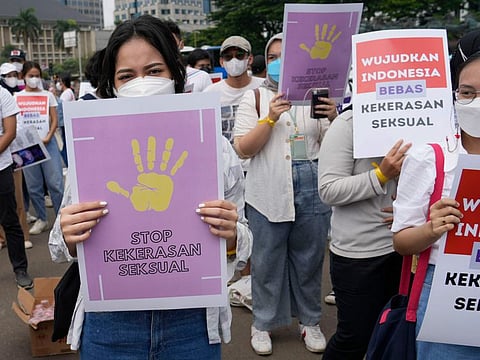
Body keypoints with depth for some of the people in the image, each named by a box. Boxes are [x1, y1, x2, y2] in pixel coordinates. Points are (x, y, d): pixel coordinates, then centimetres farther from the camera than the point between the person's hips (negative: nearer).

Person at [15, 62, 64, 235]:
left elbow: (54, 120, 4)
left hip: (48, 142, -1)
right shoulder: (17, 97, 7)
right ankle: (41, 219, 18)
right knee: (33, 186, 6)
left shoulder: (48, 95, 8)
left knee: (55, 183, -4)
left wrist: (48, 137, -12)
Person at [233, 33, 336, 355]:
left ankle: (310, 320, 30)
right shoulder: (255, 97, 4)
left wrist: (333, 118, -12)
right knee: (267, 261, 8)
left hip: (312, 192, 2)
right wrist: (271, 118, -18)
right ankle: (263, 323, 26)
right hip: (269, 193, -2)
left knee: (309, 259, 13)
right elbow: (244, 149, -6)